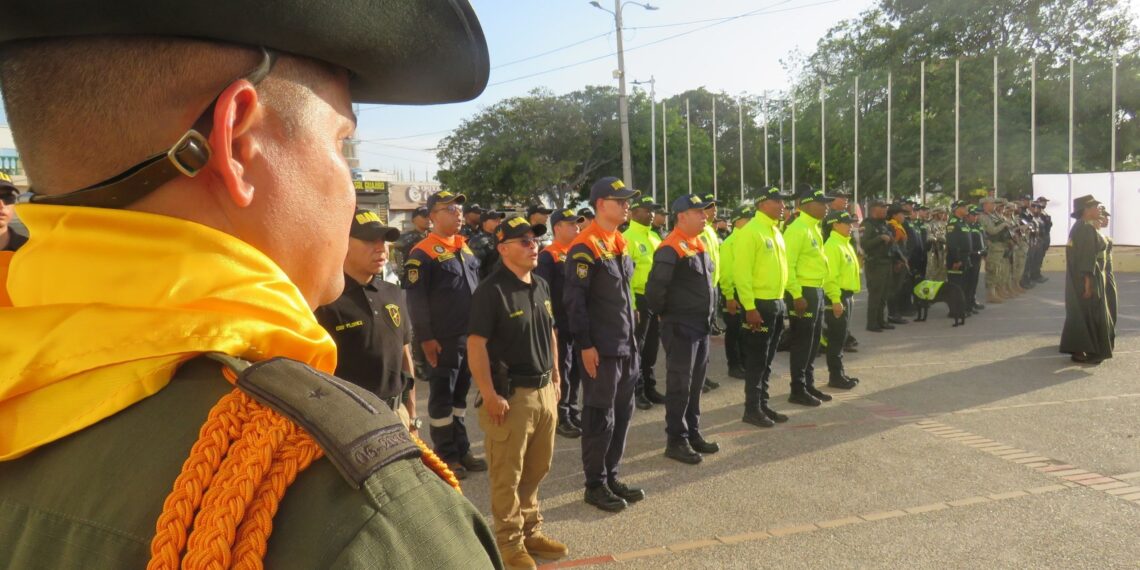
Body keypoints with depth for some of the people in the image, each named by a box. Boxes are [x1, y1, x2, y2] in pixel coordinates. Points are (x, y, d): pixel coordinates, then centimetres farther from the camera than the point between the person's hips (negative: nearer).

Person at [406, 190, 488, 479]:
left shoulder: (465, 248, 14)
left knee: (460, 393, 16)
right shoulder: (423, 253, -11)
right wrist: (425, 338, -18)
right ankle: (445, 456, 14)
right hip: (443, 339, -7)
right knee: (442, 396, 4)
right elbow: (416, 299, -14)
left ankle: (462, 449, 26)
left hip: (470, 336, 7)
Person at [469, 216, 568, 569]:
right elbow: (476, 344, -17)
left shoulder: (542, 286, 10)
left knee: (537, 469, 18)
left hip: (544, 391, 8)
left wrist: (555, 379, 17)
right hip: (511, 394, -8)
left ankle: (531, 531, 35)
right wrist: (489, 395, -20)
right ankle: (509, 541, 21)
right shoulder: (491, 290, -14)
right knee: (507, 475, 5)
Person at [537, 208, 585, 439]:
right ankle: (560, 417, 11)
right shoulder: (547, 256, -11)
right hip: (561, 325, -7)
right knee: (561, 371, 1)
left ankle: (572, 410, 26)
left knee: (577, 369, 13)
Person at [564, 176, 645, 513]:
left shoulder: (620, 244, 13)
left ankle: (611, 477, 27)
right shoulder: (585, 247, -15)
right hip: (601, 349, -9)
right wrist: (585, 345, -19)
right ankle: (595, 485, 15)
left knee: (622, 413, 14)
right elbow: (574, 301, -18)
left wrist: (631, 337, 18)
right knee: (600, 417, 1)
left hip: (626, 346, 9)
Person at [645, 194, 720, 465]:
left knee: (696, 384, 15)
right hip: (680, 327, -9)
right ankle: (676, 440, 9)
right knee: (679, 385, -1)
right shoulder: (671, 249, -18)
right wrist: (661, 314, -7)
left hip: (702, 325, 9)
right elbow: (655, 287, -20)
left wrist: (708, 315, 17)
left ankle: (693, 433, 27)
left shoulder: (699, 244, 12)